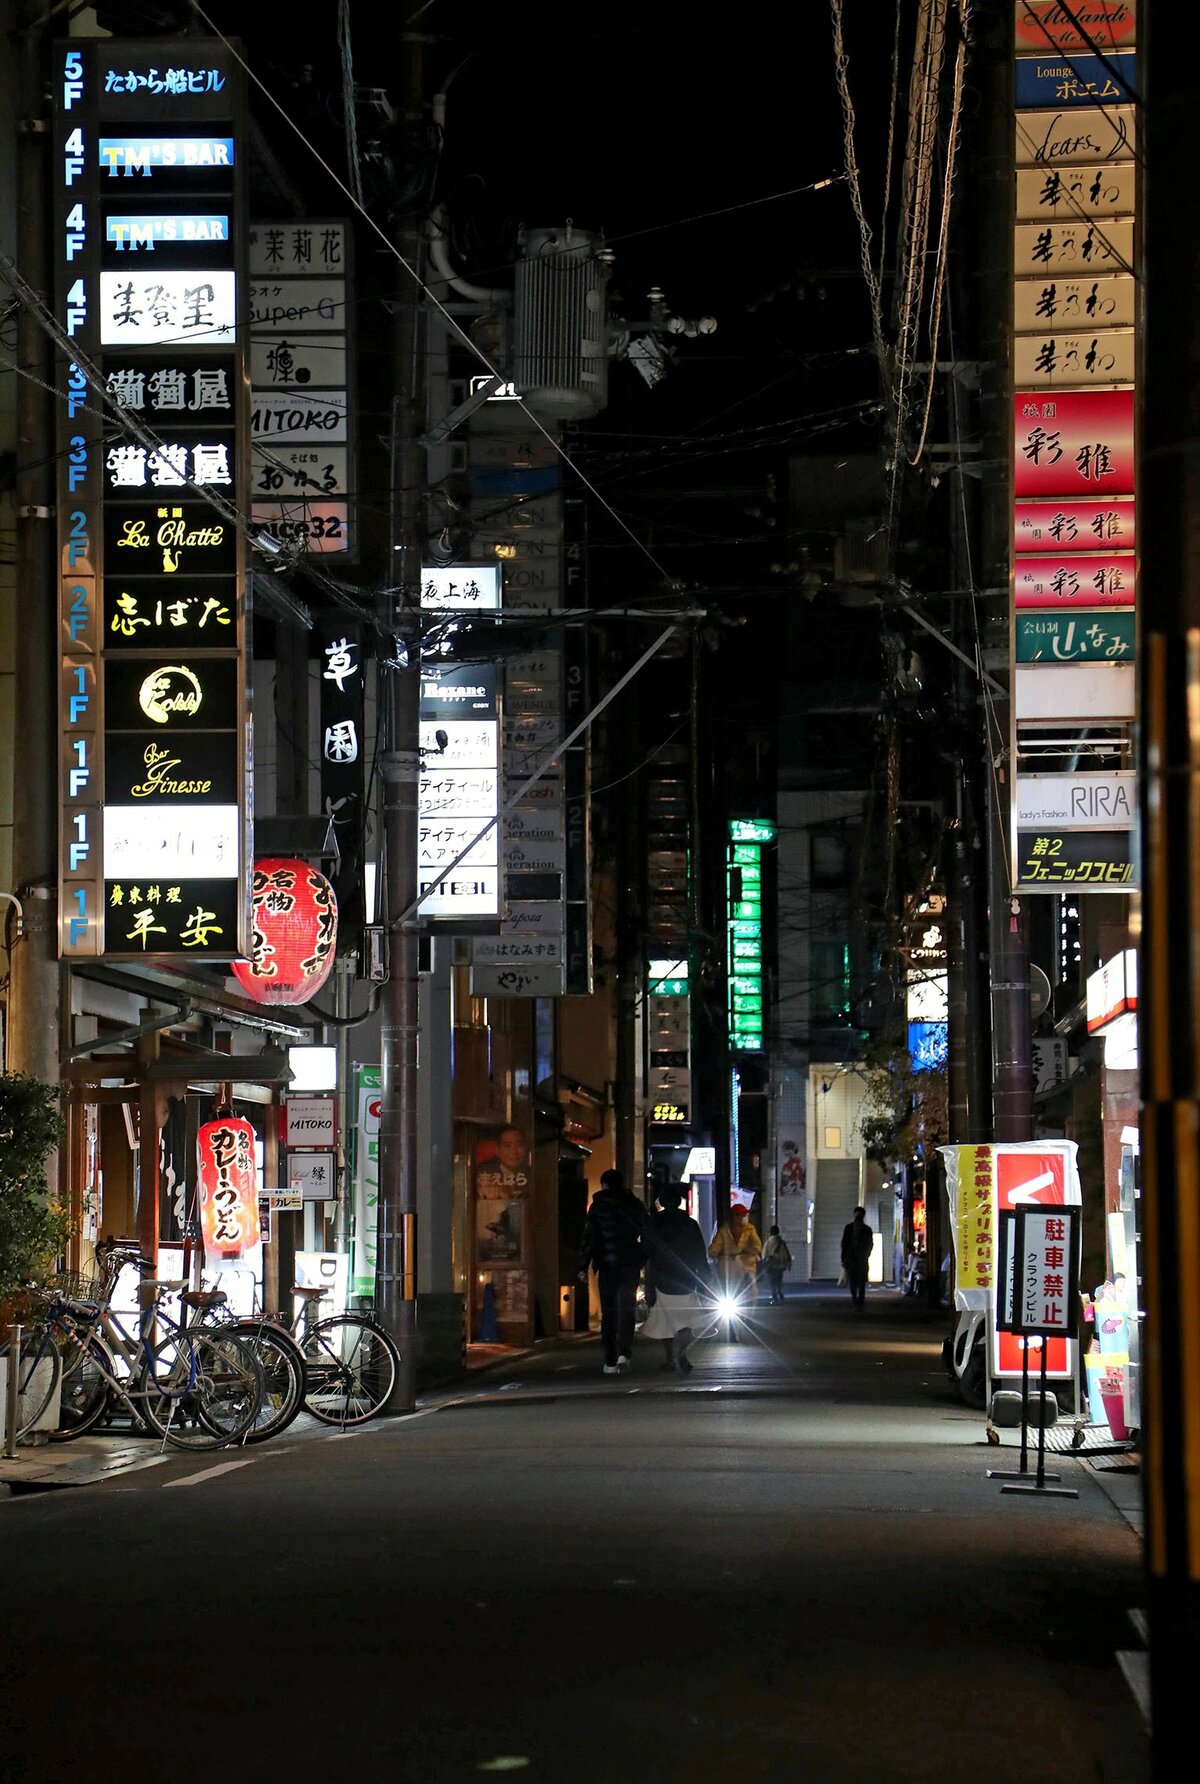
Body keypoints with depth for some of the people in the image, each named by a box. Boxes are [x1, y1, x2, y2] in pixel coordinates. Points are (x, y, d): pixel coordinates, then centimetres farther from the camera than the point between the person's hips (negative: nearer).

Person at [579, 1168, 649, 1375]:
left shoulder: (598, 1206, 0)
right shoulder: (636, 1205, 6)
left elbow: (589, 1237, -4)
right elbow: (646, 1235, 6)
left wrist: (583, 1267, -4)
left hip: (607, 1264, -1)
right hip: (630, 1264, 1)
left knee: (608, 1312, 5)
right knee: (626, 1308, 5)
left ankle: (611, 1362, 4)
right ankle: (624, 1352, -16)